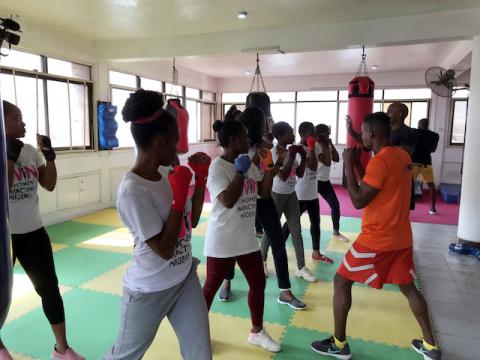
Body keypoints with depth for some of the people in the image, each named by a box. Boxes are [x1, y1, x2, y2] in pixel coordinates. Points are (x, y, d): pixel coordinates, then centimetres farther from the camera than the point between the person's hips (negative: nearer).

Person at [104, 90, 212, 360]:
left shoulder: (166, 175, -2)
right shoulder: (132, 190, -25)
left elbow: (192, 222, 7)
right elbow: (164, 250, -25)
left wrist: (201, 178, -2)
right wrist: (179, 195, -25)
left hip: (186, 279, 7)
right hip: (150, 292, -6)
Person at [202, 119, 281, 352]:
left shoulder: (246, 163, 6)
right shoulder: (217, 167, -18)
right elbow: (228, 201, -28)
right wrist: (241, 172, -21)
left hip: (247, 239, 7)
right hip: (222, 242, -7)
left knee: (258, 283, 13)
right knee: (211, 287, 10)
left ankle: (257, 332, 33)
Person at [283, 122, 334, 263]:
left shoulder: (311, 148, 10)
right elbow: (313, 166, -25)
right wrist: (312, 148, -22)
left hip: (312, 193, 8)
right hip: (300, 194, -8)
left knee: (315, 222, 13)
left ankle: (316, 253, 24)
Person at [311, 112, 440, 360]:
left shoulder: (379, 161, -20)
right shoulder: (403, 156, 7)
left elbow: (359, 201, -19)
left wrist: (348, 166, -14)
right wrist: (357, 163, 9)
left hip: (376, 240, -9)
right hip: (401, 238, 9)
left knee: (341, 282, 4)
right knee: (408, 287, 22)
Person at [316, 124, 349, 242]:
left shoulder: (326, 146, 9)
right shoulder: (315, 146, -19)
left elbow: (336, 159, 5)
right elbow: (327, 162, -24)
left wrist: (331, 144, 1)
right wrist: (326, 146, -17)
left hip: (325, 181, 8)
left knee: (335, 205, 6)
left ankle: (336, 232, 20)